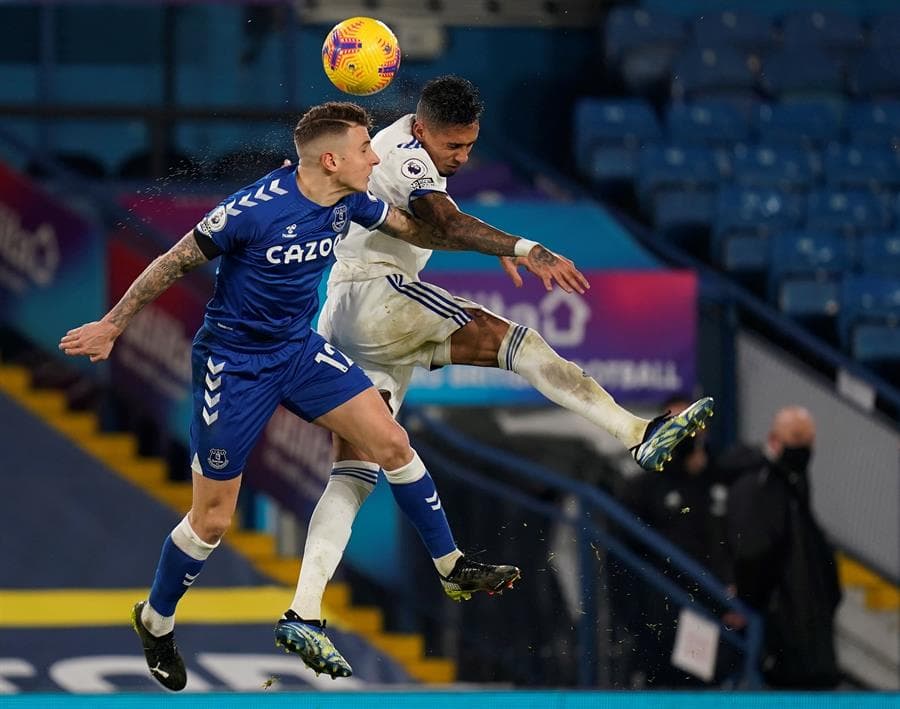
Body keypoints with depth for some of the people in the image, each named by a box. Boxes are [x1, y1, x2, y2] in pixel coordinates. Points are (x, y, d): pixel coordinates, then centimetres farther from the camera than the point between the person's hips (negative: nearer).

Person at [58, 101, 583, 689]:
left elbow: (422, 230, 5)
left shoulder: (348, 201, -8)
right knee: (213, 519, 1)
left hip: (300, 348, 6)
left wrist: (521, 250, 4)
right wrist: (111, 326, -9)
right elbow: (174, 264, -16)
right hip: (235, 364, -6)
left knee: (391, 443, -2)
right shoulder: (254, 209, -28)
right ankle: (156, 621, 25)